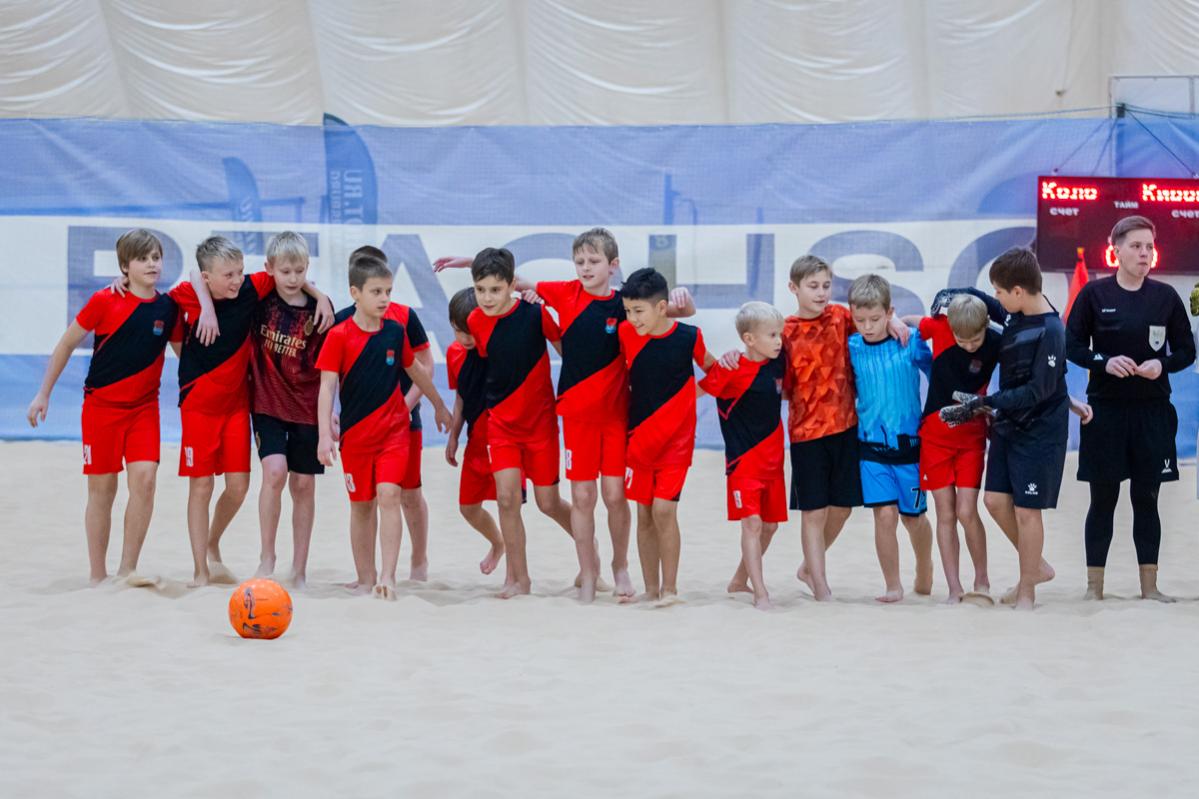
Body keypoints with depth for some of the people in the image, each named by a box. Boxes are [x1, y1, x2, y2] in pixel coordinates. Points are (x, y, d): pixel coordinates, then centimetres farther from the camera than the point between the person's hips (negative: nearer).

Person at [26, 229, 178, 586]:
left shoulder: (168, 307, -2)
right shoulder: (105, 301, -9)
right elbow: (66, 344, -1)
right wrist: (44, 393, 2)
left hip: (144, 406, 2)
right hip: (102, 405, -2)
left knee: (144, 478, -14)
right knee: (102, 489, 3)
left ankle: (127, 569, -5)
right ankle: (97, 576, 13)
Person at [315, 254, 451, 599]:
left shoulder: (396, 328, -1)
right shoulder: (339, 336, -10)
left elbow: (415, 370, 16)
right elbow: (327, 387, -14)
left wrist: (439, 405, 28)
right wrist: (325, 435, -24)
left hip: (394, 428, 1)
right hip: (355, 431, -1)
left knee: (388, 495, -14)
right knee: (361, 505, 9)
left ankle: (388, 576, -15)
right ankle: (365, 577, 21)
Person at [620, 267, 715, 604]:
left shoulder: (688, 336, -11)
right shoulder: (625, 333, -5)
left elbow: (709, 367, 9)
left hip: (676, 437, -3)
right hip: (639, 435, 3)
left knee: (664, 510, -12)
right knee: (644, 513, 7)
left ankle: (670, 588, -2)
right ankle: (651, 589, 16)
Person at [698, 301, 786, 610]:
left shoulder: (777, 363, 2)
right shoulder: (731, 370, -17)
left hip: (773, 459, 7)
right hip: (743, 459, -7)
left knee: (770, 525, 12)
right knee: (752, 523, -11)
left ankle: (740, 580, 30)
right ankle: (760, 594, -11)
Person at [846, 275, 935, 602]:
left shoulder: (910, 341, -7)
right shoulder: (851, 348, -2)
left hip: (909, 442, -1)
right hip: (871, 444, 1)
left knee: (913, 516, 12)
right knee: (885, 513, -10)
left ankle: (924, 568, 40)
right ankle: (893, 585, 3)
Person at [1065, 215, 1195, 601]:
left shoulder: (1165, 296, 3)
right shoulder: (1095, 294, -1)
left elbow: (1186, 351, 7)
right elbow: (1072, 346, 0)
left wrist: (1162, 364, -13)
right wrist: (1104, 362, -17)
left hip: (1152, 410, 1)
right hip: (1105, 409, -1)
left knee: (1147, 498, 6)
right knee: (1103, 497, 3)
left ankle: (1149, 585, 11)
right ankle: (1094, 585, 9)